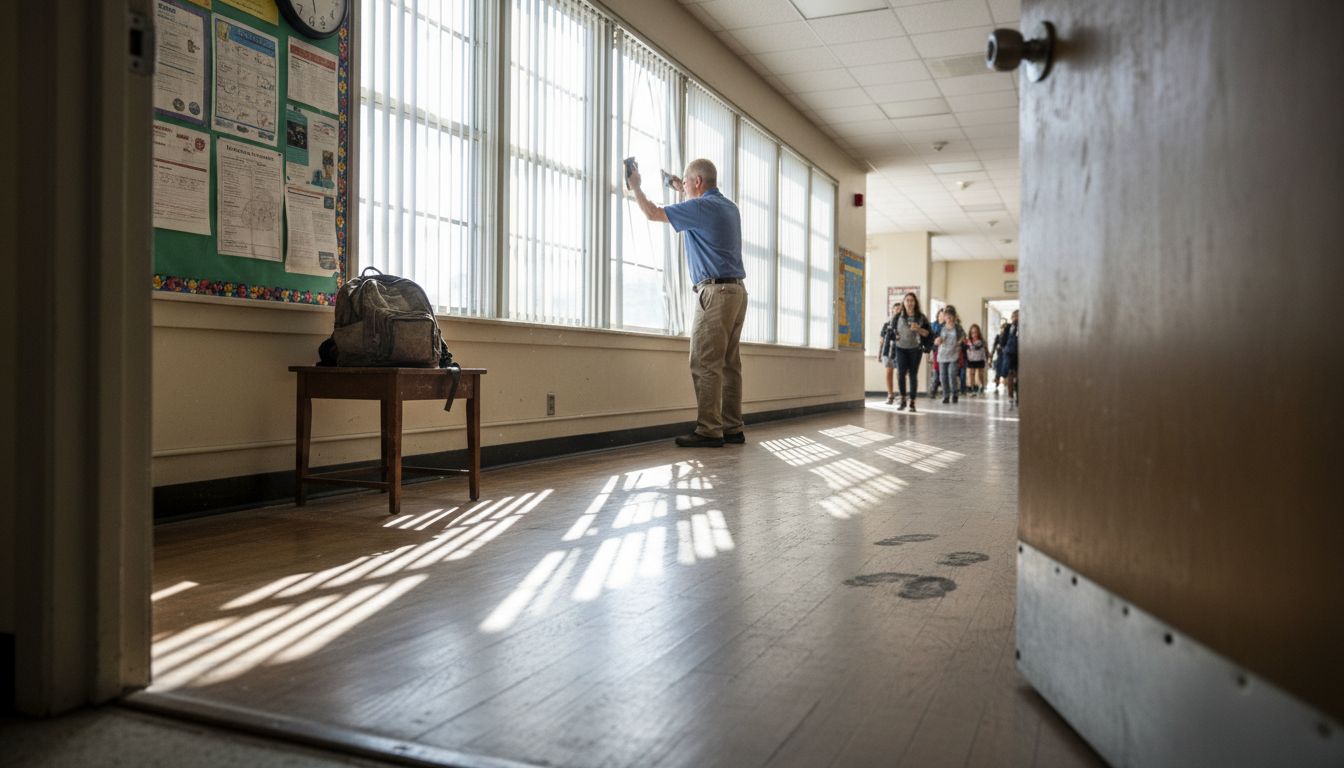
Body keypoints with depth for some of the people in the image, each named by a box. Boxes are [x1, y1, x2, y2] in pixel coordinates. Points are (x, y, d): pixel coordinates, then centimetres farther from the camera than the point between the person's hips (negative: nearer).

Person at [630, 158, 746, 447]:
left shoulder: (702, 207, -9)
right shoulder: (729, 207, 17)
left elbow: (653, 213, -1)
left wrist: (635, 186, 14)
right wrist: (682, 191, 46)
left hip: (715, 292, -9)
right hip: (736, 291, 9)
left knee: (705, 364, -8)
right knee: (729, 363, 8)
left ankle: (709, 431, -9)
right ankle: (732, 428, 9)